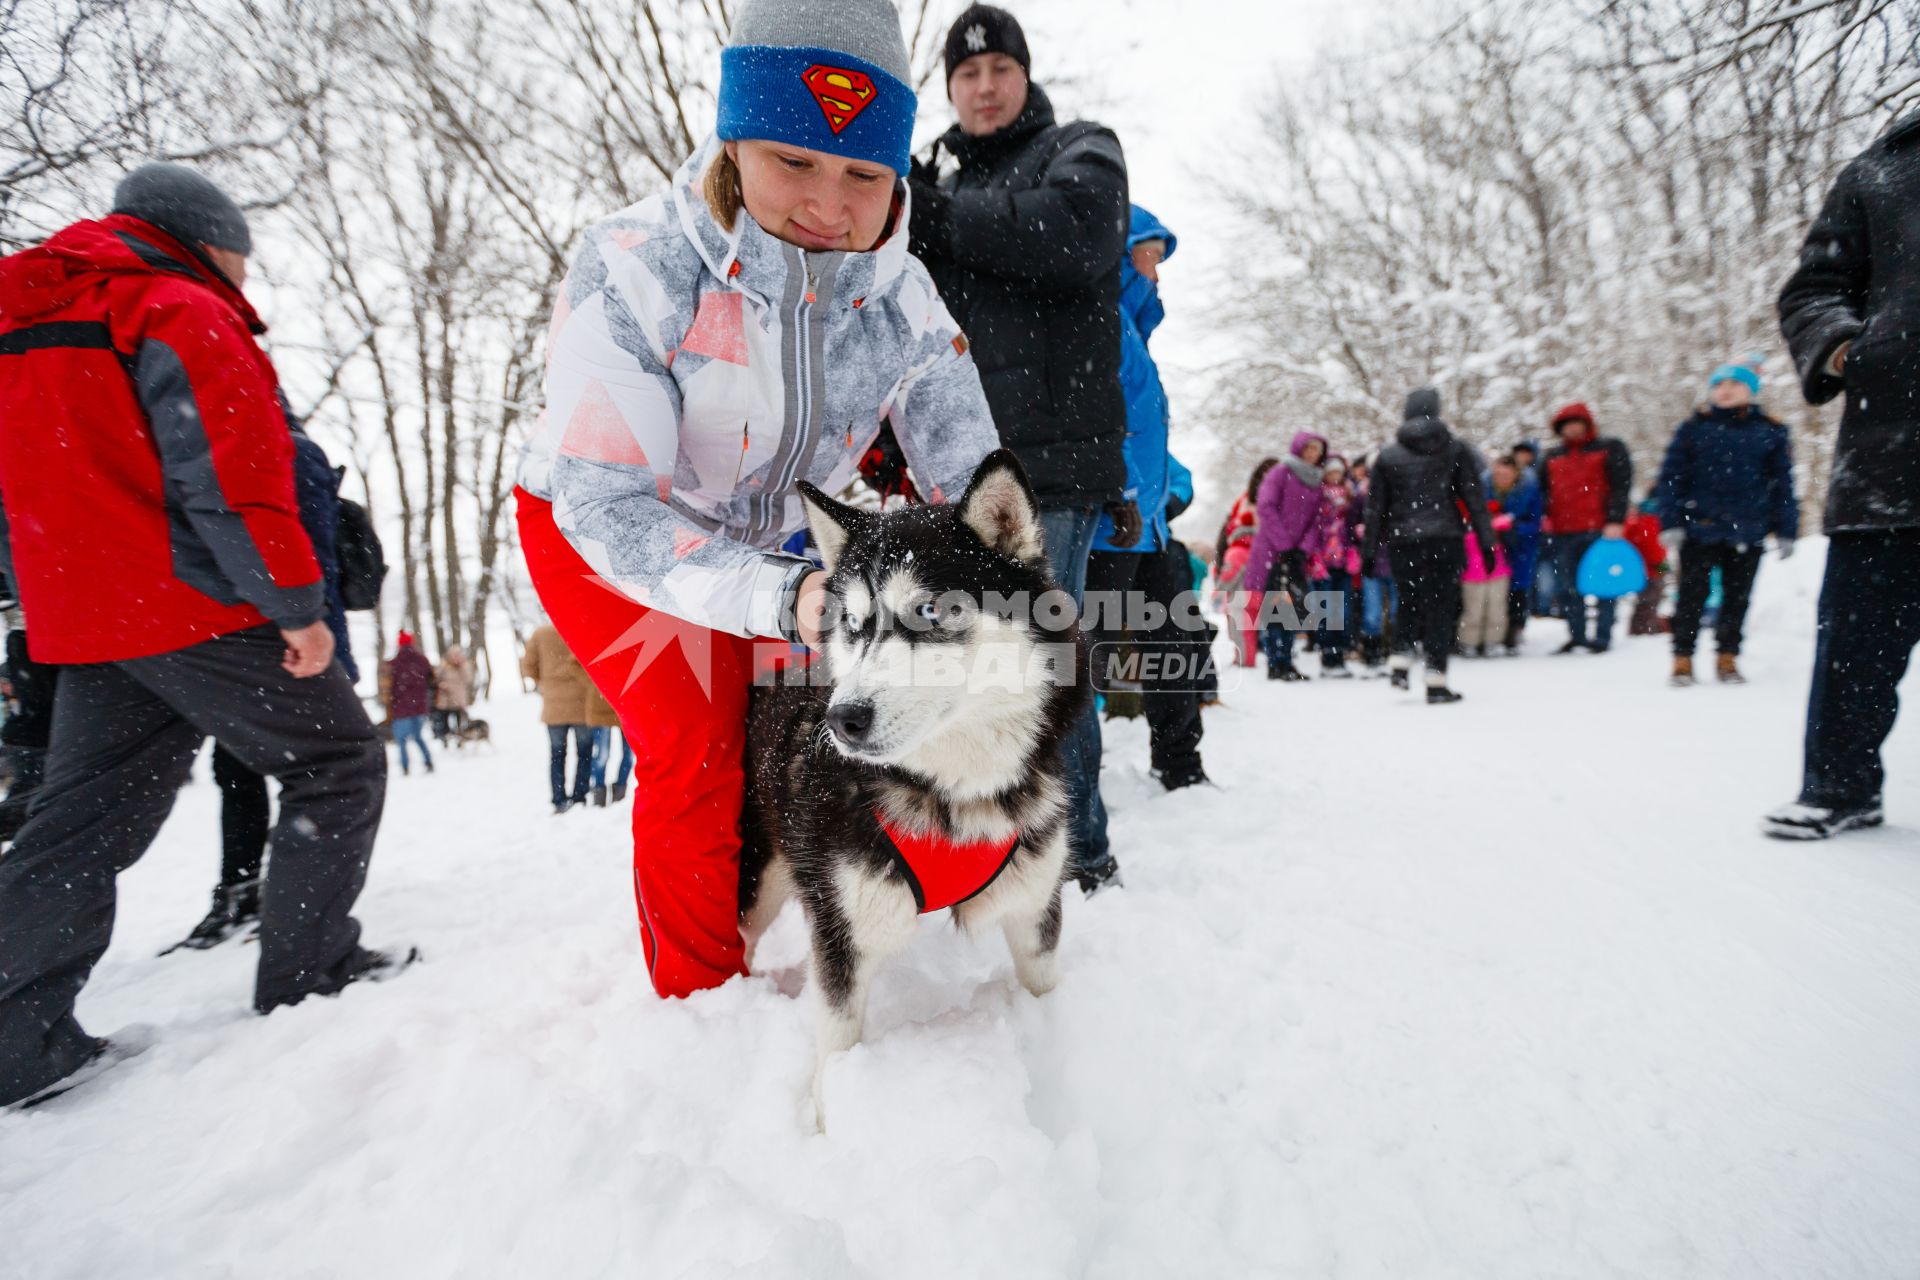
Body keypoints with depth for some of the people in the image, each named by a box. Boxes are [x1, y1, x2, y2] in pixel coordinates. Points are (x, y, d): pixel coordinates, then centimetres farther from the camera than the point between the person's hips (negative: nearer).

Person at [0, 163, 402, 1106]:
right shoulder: (181, 313, -8)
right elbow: (232, 472, -19)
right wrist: (298, 602, -19)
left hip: (82, 624, 9)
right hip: (199, 610, -8)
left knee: (83, 816, 13)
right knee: (336, 762, 4)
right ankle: (307, 970, 8)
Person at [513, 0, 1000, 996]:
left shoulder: (902, 299, -18)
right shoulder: (631, 269, -31)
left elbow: (976, 489, -19)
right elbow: (608, 504, -35)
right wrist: (781, 599, -50)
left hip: (765, 538, 4)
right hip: (595, 534, -4)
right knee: (697, 756, -16)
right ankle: (700, 1000, 7)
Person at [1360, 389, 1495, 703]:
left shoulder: (1387, 456, 5)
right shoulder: (1456, 450, 3)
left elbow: (1376, 508, 5)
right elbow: (1475, 499, 2)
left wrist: (1369, 550, 10)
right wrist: (1486, 542, 6)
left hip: (1402, 542, 2)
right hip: (1445, 540, -1)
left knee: (1409, 603, 17)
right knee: (1441, 607, 2)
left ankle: (1400, 664, 5)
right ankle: (1436, 680, -1)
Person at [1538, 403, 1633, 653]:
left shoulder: (1610, 450, 5)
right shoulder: (1552, 456, 19)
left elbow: (1621, 486, -2)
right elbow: (1543, 490, 23)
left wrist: (1615, 521, -12)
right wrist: (1544, 517, 7)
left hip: (1599, 530, -5)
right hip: (1562, 533, 5)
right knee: (1566, 589, 6)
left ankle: (1602, 637, 3)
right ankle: (1576, 636, 17)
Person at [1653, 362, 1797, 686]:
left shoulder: (1771, 433, 7)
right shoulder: (1694, 428, 2)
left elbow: (1782, 485, 8)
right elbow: (1672, 477, -2)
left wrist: (1786, 531, 4)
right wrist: (1670, 522, -10)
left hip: (1747, 534, 2)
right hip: (1699, 530, -2)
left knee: (1737, 596, 10)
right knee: (1692, 595, 2)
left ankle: (1728, 657, 21)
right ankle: (1683, 658, 10)